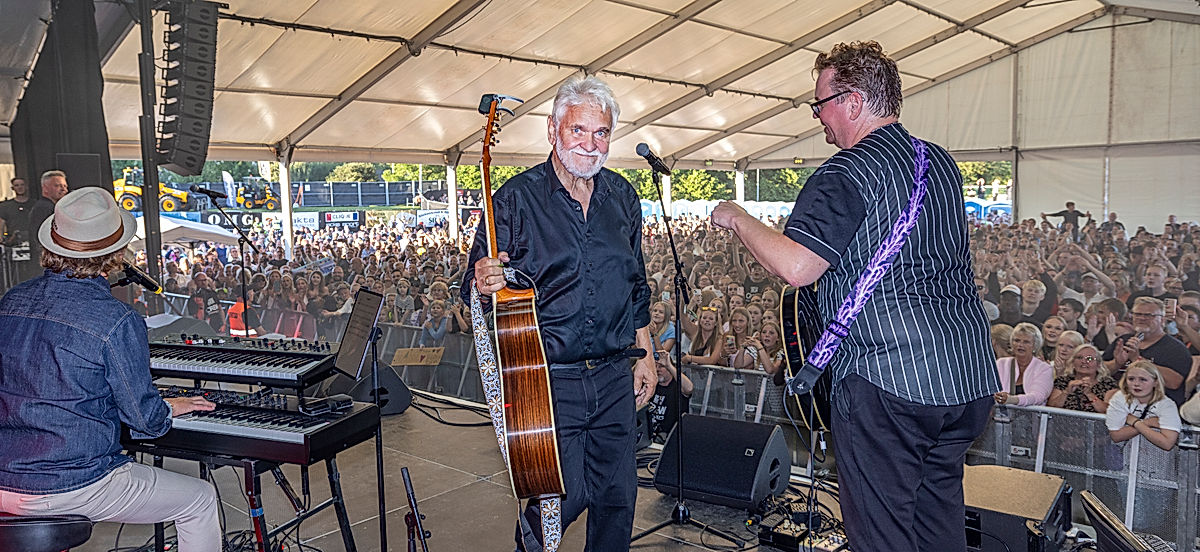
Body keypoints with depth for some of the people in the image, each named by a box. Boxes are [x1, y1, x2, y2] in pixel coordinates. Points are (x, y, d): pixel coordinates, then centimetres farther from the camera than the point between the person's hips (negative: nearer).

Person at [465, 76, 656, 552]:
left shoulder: (623, 197, 8)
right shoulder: (517, 199, -8)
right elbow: (475, 289, -6)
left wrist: (645, 354, 14)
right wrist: (483, 285, -29)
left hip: (614, 376, 5)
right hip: (550, 378, -4)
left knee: (617, 496, 12)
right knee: (565, 496, -3)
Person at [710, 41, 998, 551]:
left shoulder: (847, 174, -12)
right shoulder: (942, 164, 14)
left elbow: (796, 267, -24)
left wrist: (738, 219, -7)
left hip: (887, 379, -8)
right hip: (970, 377, 9)